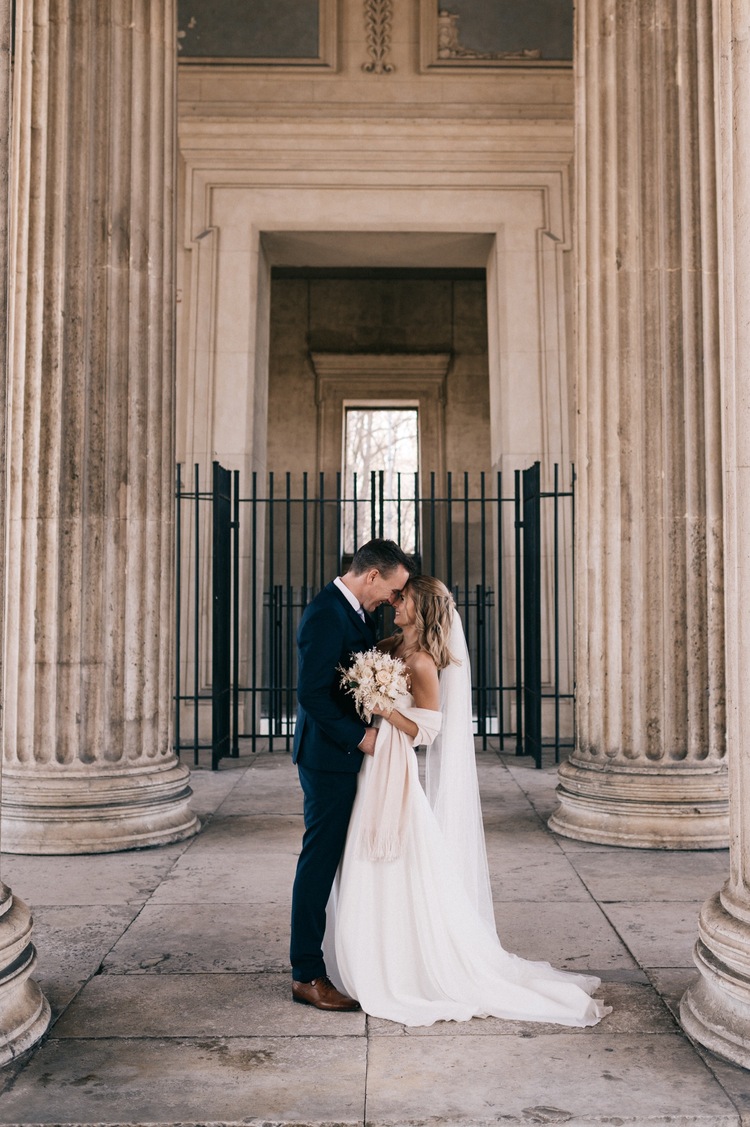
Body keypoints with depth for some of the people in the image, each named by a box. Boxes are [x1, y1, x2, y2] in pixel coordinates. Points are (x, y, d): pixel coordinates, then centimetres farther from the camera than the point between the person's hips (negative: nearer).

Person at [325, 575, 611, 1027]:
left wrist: (385, 708, -23)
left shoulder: (422, 662, -15)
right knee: (375, 882, 15)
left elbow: (424, 730, -14)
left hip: (395, 777, -8)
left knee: (402, 883, 1)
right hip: (373, 771, 8)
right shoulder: (389, 647, 8)